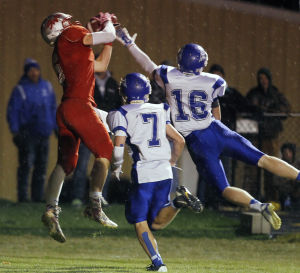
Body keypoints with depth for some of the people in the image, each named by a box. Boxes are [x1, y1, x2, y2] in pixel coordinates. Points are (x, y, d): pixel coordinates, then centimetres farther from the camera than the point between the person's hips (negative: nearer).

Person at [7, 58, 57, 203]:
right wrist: (15, 131, -13)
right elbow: (12, 112, -5)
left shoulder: (47, 87, 12)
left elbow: (53, 108, 20)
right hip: (27, 135, -5)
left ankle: (38, 196, 13)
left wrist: (56, 127, 17)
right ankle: (22, 197, -9)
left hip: (43, 134, 5)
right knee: (26, 165, -11)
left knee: (41, 166, 7)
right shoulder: (20, 89, -3)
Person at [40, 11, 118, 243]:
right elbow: (109, 36, -2)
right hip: (79, 105, -8)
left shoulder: (62, 51, 27)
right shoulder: (71, 34, 1)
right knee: (105, 152, -1)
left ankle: (51, 209, -8)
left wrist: (108, 39, 33)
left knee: (66, 161, 6)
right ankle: (95, 205, -9)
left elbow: (101, 65, 33)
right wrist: (108, 24, 19)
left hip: (65, 110, 8)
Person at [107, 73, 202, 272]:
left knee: (140, 221, 7)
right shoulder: (159, 112, 15)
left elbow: (119, 145, -13)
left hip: (144, 173, -5)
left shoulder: (122, 115, -1)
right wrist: (171, 162, 30)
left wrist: (117, 166, 5)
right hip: (165, 173, 5)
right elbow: (179, 140, 15)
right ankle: (180, 201, -16)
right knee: (157, 222, 11)